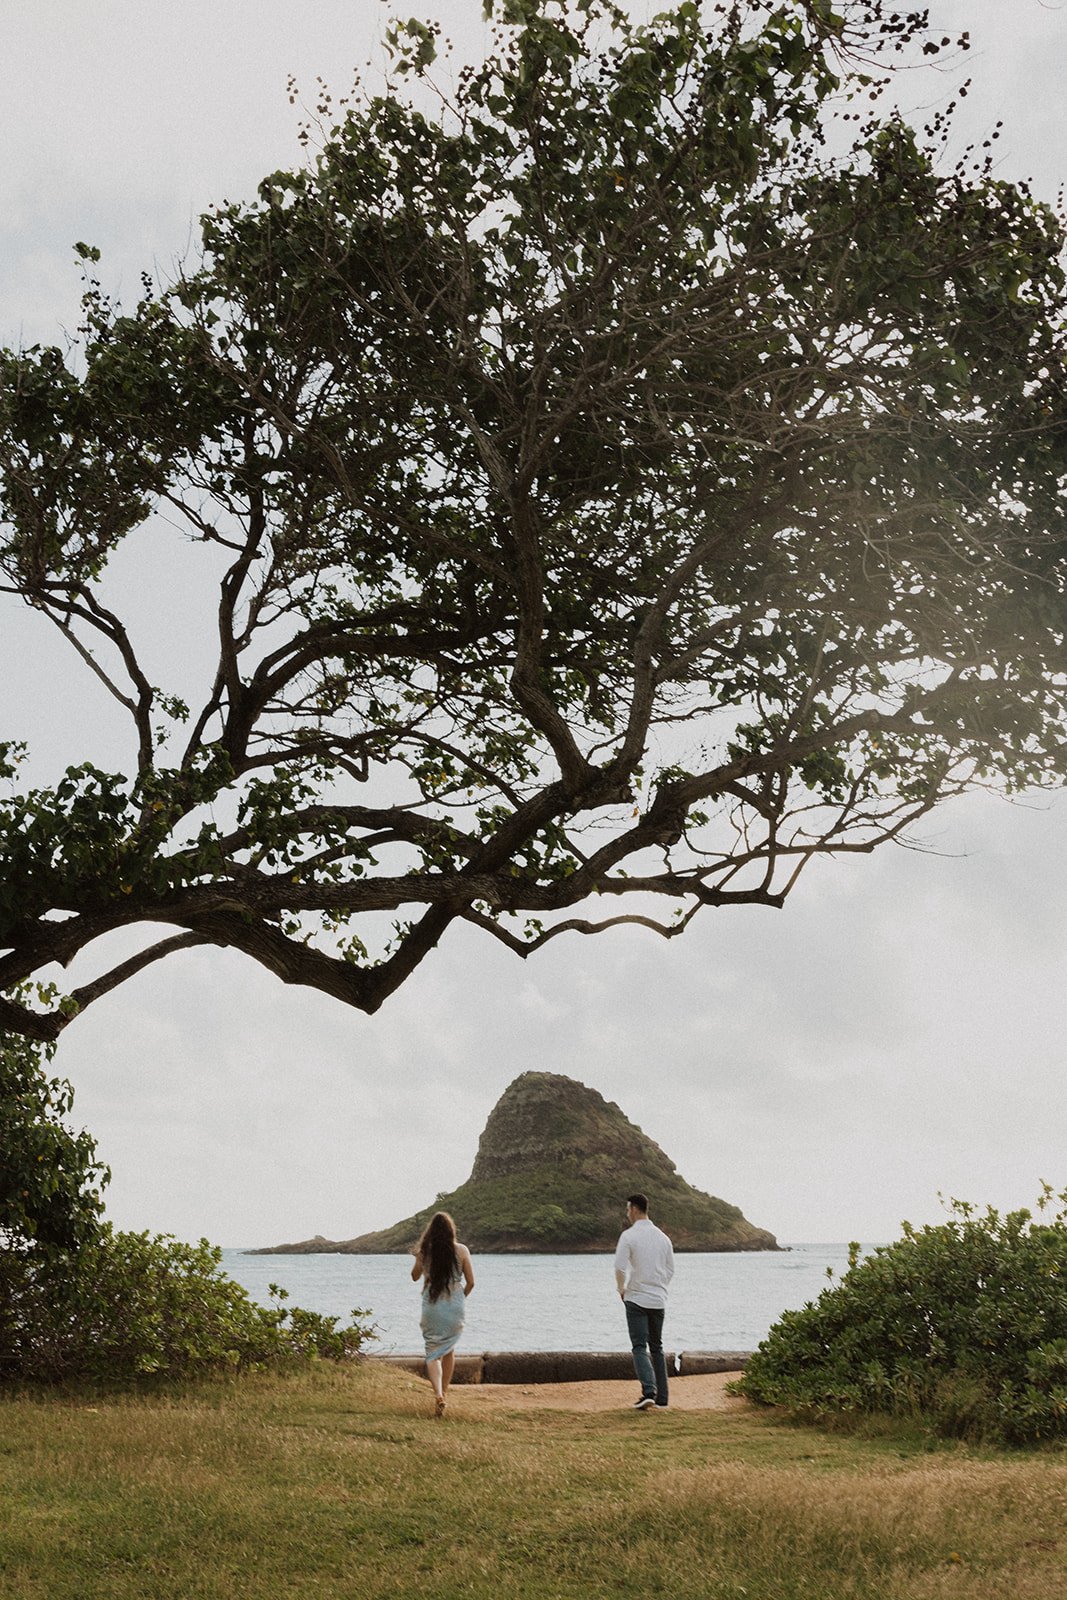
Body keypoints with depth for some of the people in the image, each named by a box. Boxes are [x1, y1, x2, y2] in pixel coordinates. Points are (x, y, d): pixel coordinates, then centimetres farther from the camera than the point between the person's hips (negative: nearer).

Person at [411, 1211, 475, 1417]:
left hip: (431, 1306, -1)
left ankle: (438, 1394, -18)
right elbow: (470, 1282, -2)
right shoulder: (461, 1250, -7)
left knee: (433, 1352, 4)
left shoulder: (424, 1251, -5)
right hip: (454, 1307, 1)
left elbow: (415, 1276, 12)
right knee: (449, 1349, 21)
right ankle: (444, 1392, 29)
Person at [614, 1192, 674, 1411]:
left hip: (636, 1299, -5)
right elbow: (670, 1269, 12)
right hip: (659, 1300, 5)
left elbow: (620, 1267, -15)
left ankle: (649, 1391, -21)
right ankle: (662, 1398, 13)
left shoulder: (629, 1235, -10)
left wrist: (622, 1288, 2)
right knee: (657, 1347, 14)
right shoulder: (663, 1237, 8)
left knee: (639, 1347, -3)